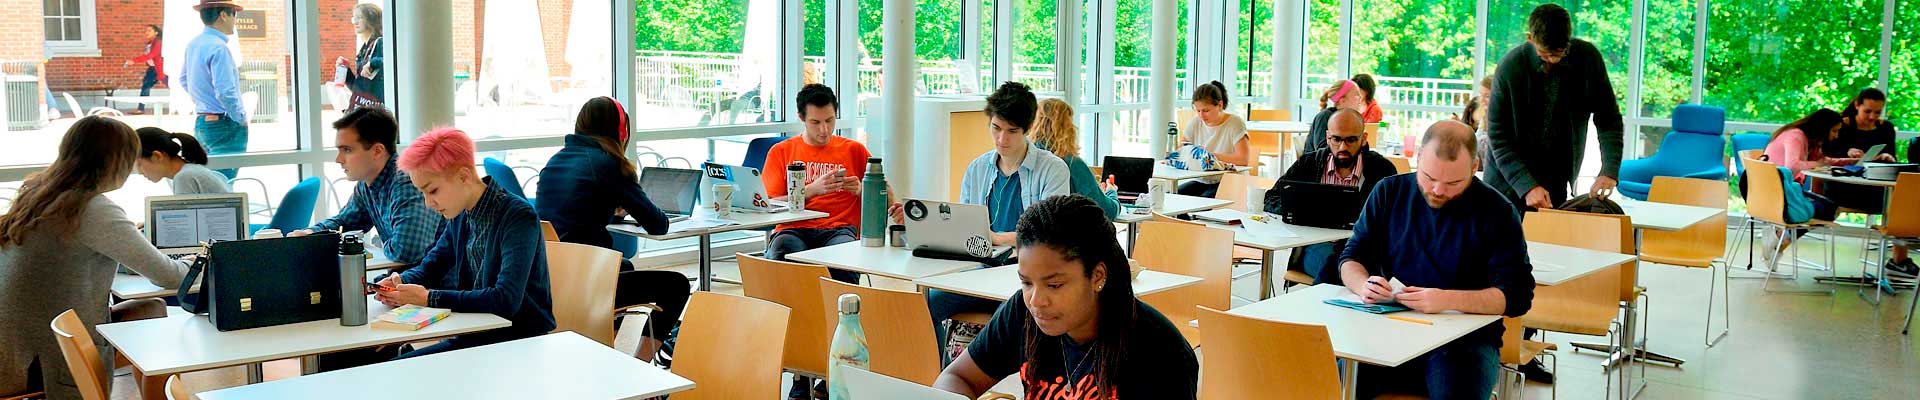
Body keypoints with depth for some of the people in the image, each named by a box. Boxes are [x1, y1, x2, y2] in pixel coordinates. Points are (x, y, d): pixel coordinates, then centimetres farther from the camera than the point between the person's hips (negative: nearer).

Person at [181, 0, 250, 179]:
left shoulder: (193, 45, 9)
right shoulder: (218, 48, -19)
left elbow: (184, 80, 21)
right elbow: (225, 92, -23)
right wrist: (242, 118, -10)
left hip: (200, 122, 9)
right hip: (225, 125, -9)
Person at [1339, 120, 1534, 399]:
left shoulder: (1496, 211, -3)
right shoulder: (1389, 192, 7)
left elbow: (1517, 295, -9)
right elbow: (1352, 259, 12)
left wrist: (1448, 300, -25)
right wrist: (1363, 285, -12)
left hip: (1465, 341, -1)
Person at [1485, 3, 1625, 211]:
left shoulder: (1588, 58, -10)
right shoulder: (1510, 67, -16)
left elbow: (1609, 121, -4)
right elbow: (1497, 137, -14)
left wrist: (1609, 172, -19)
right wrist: (1527, 186, -23)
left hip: (1557, 181, 2)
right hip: (1510, 180, -2)